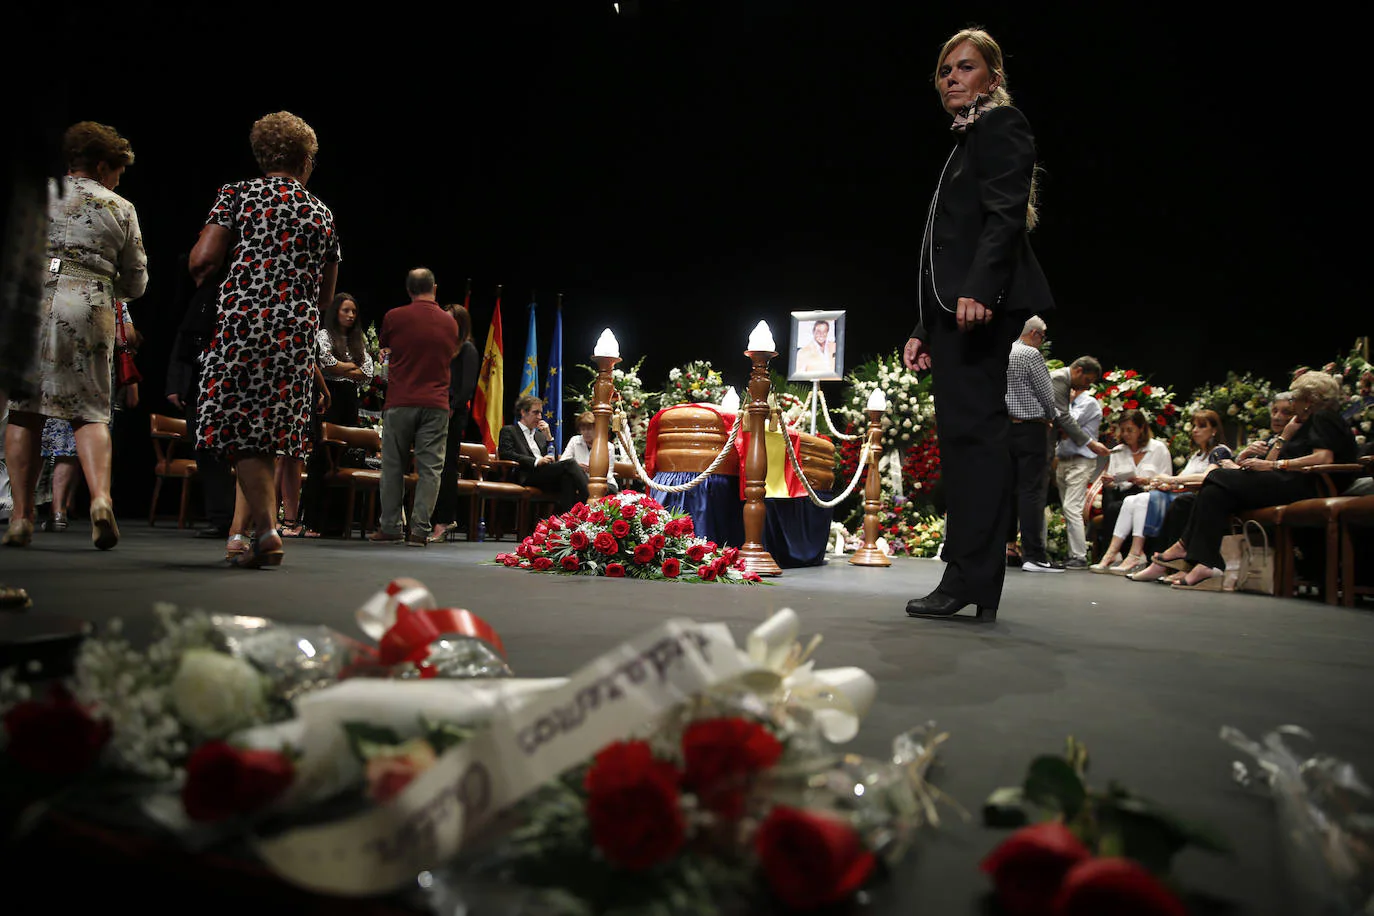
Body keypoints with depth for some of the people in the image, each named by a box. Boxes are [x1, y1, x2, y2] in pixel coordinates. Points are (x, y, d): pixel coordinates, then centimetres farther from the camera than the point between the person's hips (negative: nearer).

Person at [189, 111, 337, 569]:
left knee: (242, 434, -2)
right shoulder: (322, 213, 13)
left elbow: (203, 259, -5)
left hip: (243, 323, -3)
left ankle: (267, 527, -14)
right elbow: (326, 294, 15)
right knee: (269, 434, 11)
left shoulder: (238, 193, 4)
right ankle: (256, 526, 15)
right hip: (296, 333, 3)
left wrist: (200, 273, 18)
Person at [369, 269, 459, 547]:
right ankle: (420, 530, -3)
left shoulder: (394, 317, 0)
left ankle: (389, 527, 12)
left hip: (400, 402, -1)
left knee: (393, 465, 9)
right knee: (430, 468, 1)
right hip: (436, 404, 1)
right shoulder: (449, 322, 7)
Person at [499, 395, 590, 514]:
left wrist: (548, 436, 12)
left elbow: (552, 457, 24)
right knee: (569, 464, -28)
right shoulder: (508, 431, 13)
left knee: (567, 477, -30)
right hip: (526, 476, -6)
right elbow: (506, 455, -5)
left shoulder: (540, 435, 32)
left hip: (546, 475, 6)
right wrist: (536, 461, -14)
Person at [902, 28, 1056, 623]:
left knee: (973, 426, -14)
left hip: (982, 304, -10)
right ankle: (973, 581, 11)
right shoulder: (966, 139, 29)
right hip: (954, 309, 10)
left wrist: (978, 288, -28)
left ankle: (972, 579, -13)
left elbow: (1006, 215, -13)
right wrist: (926, 329, 20)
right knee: (964, 431, 6)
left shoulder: (1001, 125, 3)